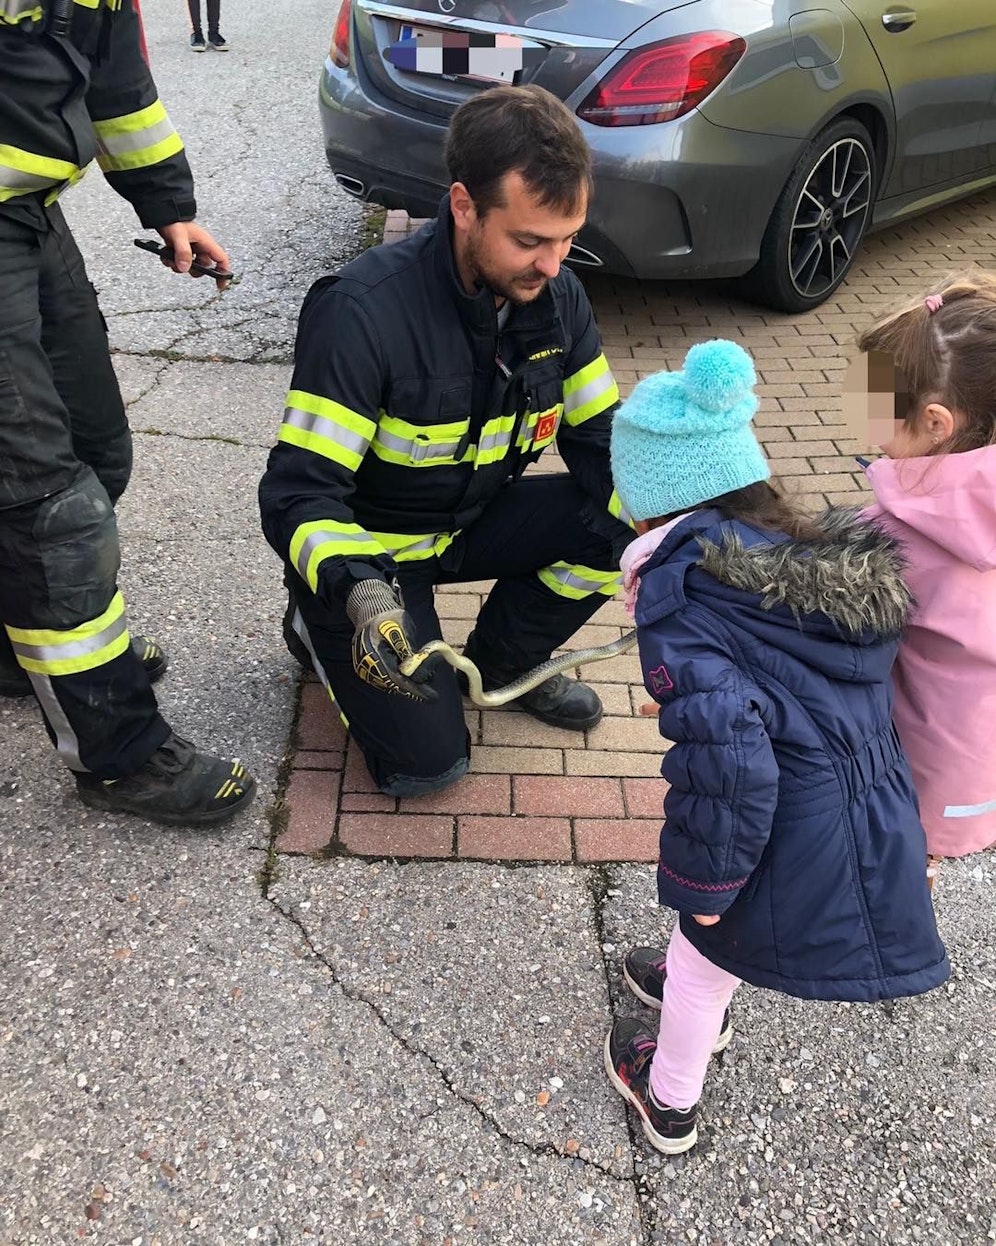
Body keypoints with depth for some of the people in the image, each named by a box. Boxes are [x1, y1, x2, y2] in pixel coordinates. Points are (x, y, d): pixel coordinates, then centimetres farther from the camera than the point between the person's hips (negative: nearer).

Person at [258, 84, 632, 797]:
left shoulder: (557, 297, -10)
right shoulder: (363, 311, -30)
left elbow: (599, 439, -3)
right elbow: (297, 493, -29)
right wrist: (362, 592, -48)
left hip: (473, 522, 6)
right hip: (367, 550, -5)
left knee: (622, 521, -18)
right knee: (428, 760, -16)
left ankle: (502, 659, 7)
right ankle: (323, 631, 13)